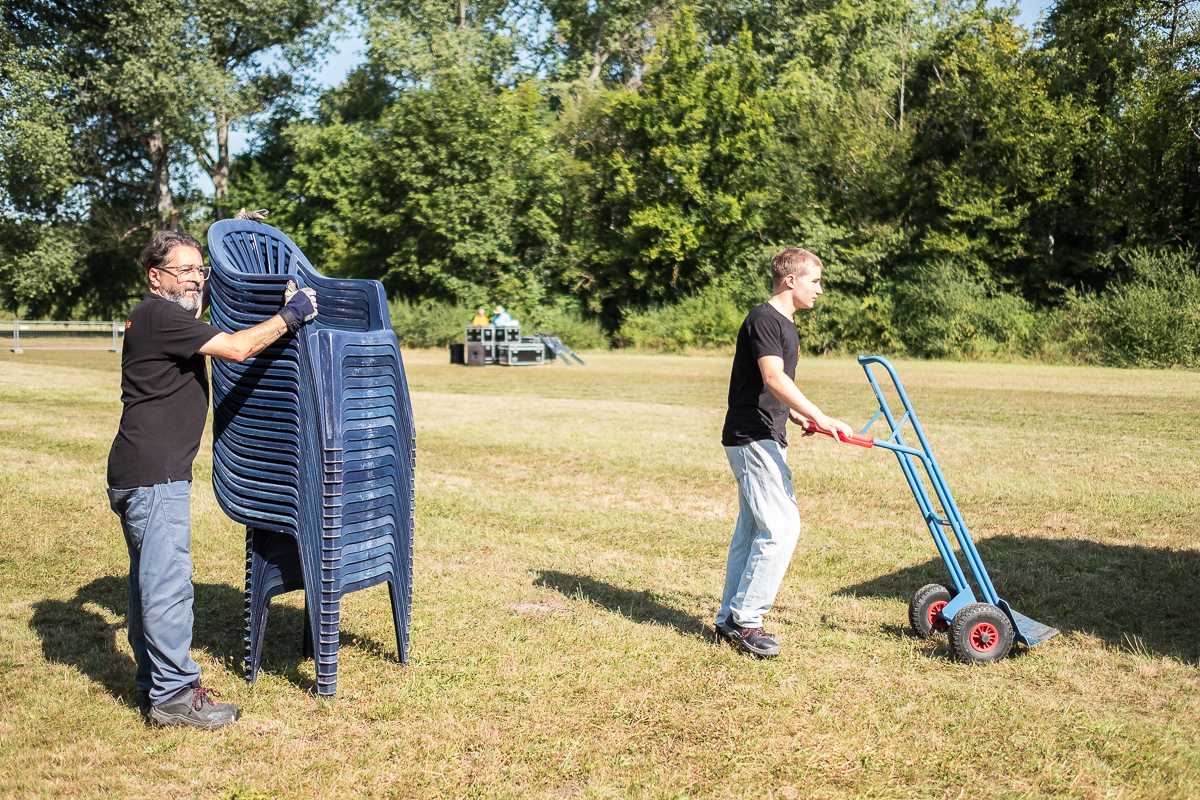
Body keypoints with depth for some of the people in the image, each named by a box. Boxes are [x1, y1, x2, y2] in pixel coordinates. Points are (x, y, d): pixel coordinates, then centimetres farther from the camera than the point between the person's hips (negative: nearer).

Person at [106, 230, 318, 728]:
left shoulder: (163, 316, 18)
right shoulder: (158, 315, -13)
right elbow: (238, 348, -20)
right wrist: (290, 316, -8)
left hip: (139, 475, 11)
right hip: (154, 476, -11)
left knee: (150, 581, 16)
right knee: (168, 583, -7)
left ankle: (153, 684, 25)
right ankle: (173, 696, -1)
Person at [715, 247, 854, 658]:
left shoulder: (785, 324, 18)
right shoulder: (764, 319, -14)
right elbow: (773, 379, -27)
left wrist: (798, 417, 17)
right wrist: (819, 417, -34)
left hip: (765, 439, 10)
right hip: (752, 438, -10)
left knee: (753, 528, 12)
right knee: (782, 526, -13)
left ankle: (730, 617, 20)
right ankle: (745, 619, -5)